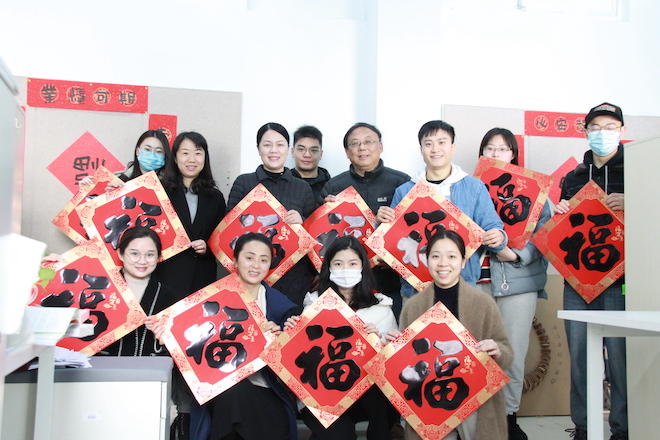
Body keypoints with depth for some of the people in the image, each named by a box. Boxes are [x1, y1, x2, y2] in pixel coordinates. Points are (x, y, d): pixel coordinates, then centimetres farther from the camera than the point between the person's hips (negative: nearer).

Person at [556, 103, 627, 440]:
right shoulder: (573, 178, 18)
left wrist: (630, 205, -18)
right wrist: (559, 215, 3)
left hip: (619, 279, -4)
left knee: (620, 355, -4)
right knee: (579, 355, 6)